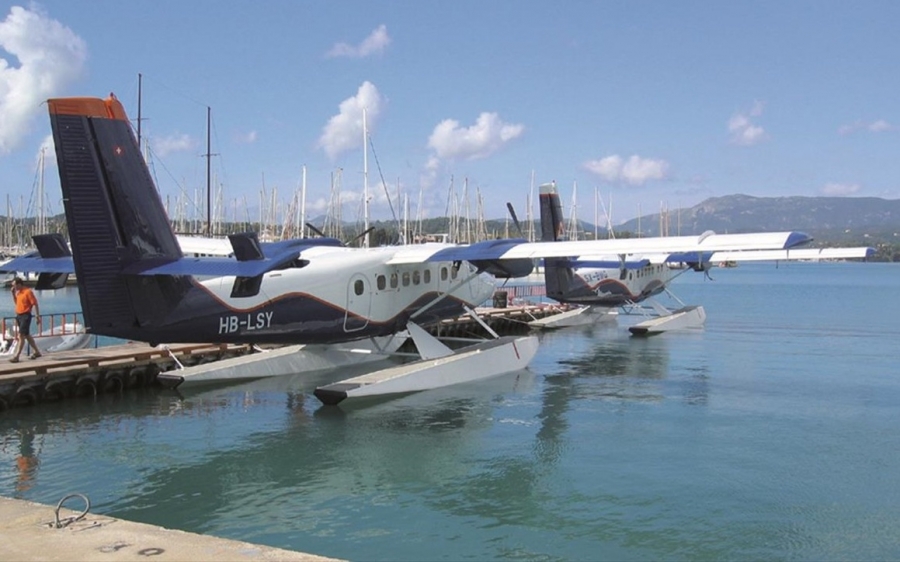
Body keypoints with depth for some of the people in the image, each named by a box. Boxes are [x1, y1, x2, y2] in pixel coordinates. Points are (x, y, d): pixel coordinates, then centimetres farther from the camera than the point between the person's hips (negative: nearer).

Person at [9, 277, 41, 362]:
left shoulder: (28, 292, -15)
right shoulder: (18, 292, 10)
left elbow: (35, 304, -14)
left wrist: (38, 317, -16)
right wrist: (13, 293, 11)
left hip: (25, 316, -9)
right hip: (19, 315, 9)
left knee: (21, 335, -12)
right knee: (27, 335, 16)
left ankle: (16, 356, -14)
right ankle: (36, 352, 26)